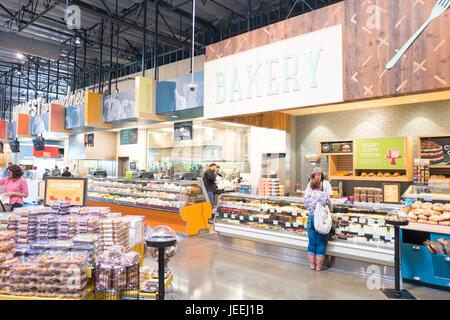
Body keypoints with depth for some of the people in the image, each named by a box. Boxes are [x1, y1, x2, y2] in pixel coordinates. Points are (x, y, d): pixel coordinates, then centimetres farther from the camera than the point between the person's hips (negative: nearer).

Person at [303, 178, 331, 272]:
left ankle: (312, 264, 20)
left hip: (310, 219, 4)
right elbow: (328, 206, -5)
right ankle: (319, 265, 12)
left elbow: (307, 206, 2)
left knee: (312, 243, 13)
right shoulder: (323, 195, -15)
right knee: (321, 244, 6)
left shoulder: (307, 195, -2)